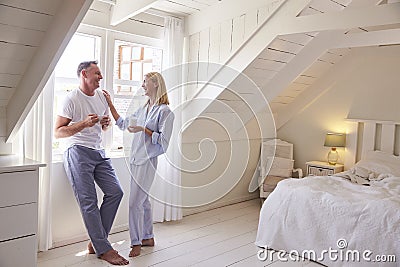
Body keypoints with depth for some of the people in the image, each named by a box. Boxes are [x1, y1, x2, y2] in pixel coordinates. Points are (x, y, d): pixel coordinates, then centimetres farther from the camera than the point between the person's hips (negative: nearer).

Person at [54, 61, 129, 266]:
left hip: (98, 152, 7)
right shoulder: (72, 98, -7)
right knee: (88, 202, -7)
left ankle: (95, 241, 12)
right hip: (78, 153, -7)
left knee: (115, 192, 0)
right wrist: (84, 123, -21)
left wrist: (105, 123, 1)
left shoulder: (101, 96, 14)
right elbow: (57, 132, -9)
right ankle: (103, 249, 2)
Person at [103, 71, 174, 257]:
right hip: (136, 160, 8)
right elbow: (122, 124, 23)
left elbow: (163, 141, -14)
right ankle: (148, 238, 30)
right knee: (142, 200, 16)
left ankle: (136, 243, 7)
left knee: (135, 202, -7)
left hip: (147, 161, -8)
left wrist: (143, 129, -16)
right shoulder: (143, 109, 14)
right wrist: (110, 104, 21)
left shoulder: (165, 112, -9)